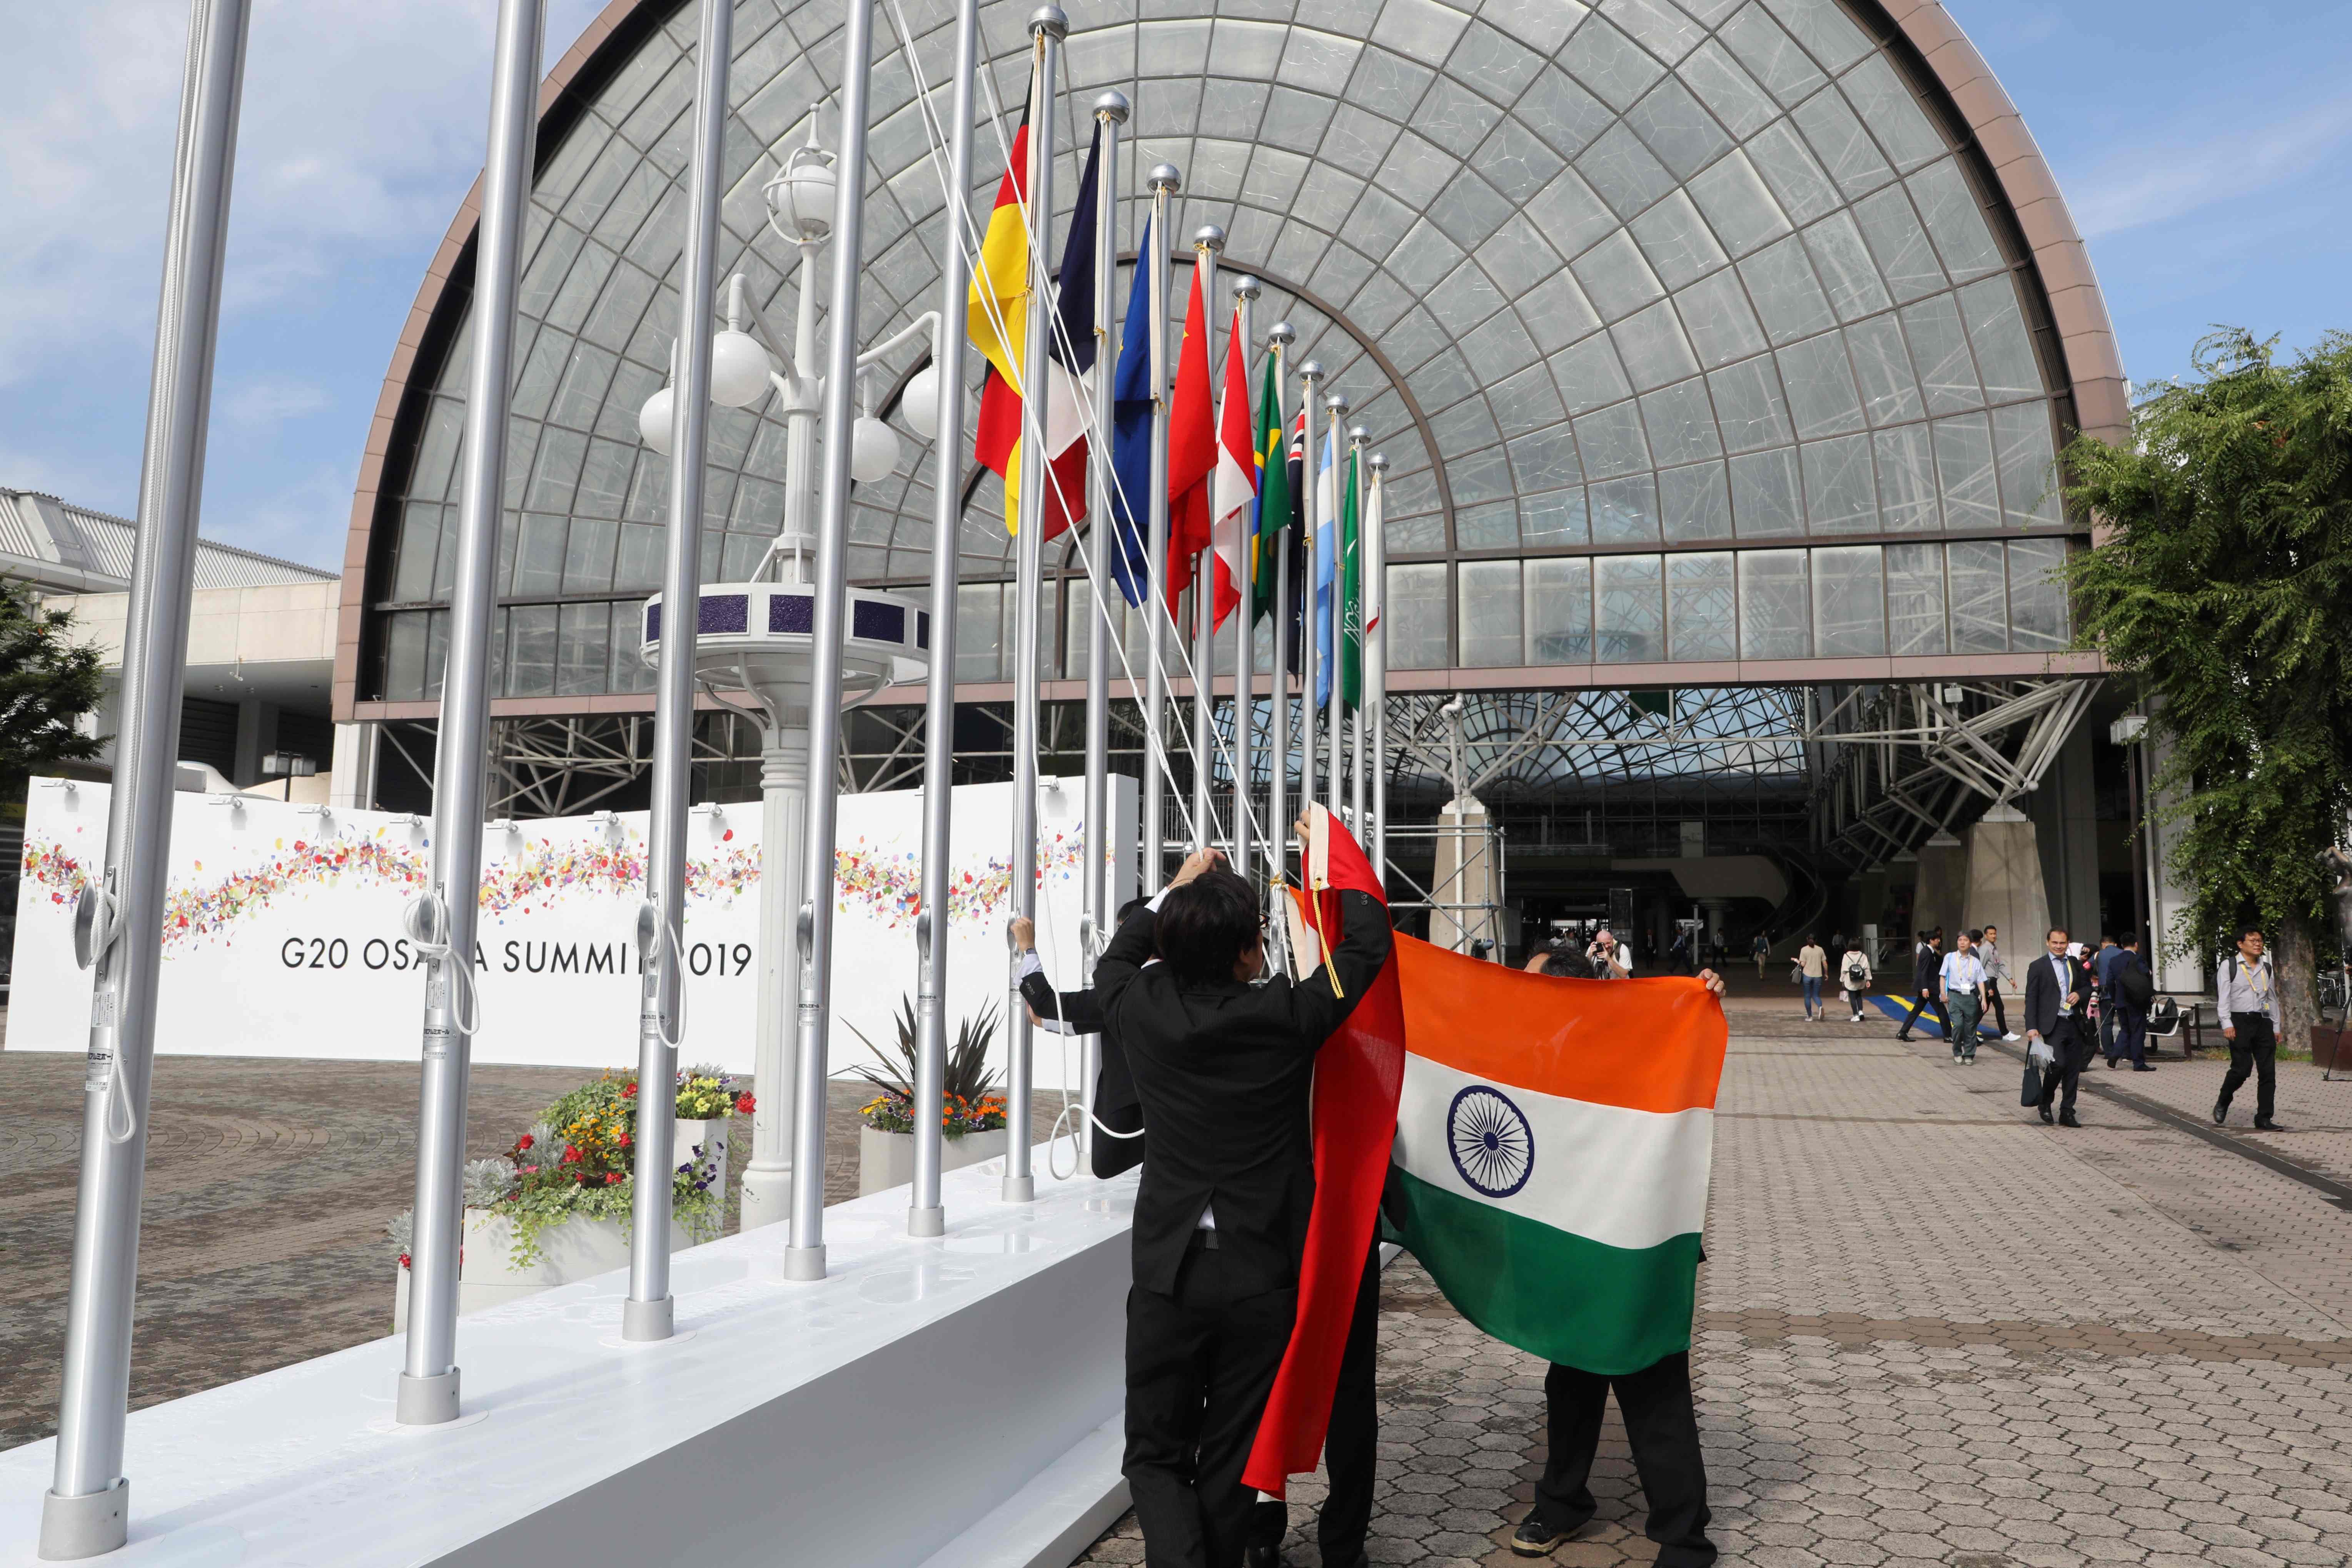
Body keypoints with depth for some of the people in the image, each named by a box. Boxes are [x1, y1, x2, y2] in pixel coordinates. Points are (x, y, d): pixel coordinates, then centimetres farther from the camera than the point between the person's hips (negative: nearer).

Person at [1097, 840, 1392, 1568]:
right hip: (1262, 1272, -1)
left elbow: (1114, 961, 16)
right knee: (1231, 1456, 14)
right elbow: (1368, 943, 1)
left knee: (1156, 1454, 12)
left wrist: (1176, 888, 22)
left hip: (1168, 1270, 1)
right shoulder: (1285, 1016, -13)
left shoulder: (1143, 1012, -8)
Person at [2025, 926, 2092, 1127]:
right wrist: (2031, 1028, -13)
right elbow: (2031, 999, -5)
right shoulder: (2038, 967, -2)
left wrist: (2079, 994, 0)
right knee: (2058, 1064, -19)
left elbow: (2087, 986, 25)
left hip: (2074, 1025, 5)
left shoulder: (2075, 964, 12)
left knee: (2073, 1071, 6)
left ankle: (2067, 1113, 15)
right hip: (2052, 1026, -5)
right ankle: (2045, 1103, 5)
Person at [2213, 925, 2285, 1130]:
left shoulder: (2266, 966, 14)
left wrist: (2276, 1027, 16)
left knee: (2268, 1071, 1)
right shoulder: (2229, 965, -1)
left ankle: (2263, 1119, 6)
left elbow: (2272, 998, 19)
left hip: (2263, 1021, 5)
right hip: (2240, 1022, -5)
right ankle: (2222, 1103, 14)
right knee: (2242, 1068, -12)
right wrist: (2227, 1024, -14)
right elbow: (2223, 997, -6)